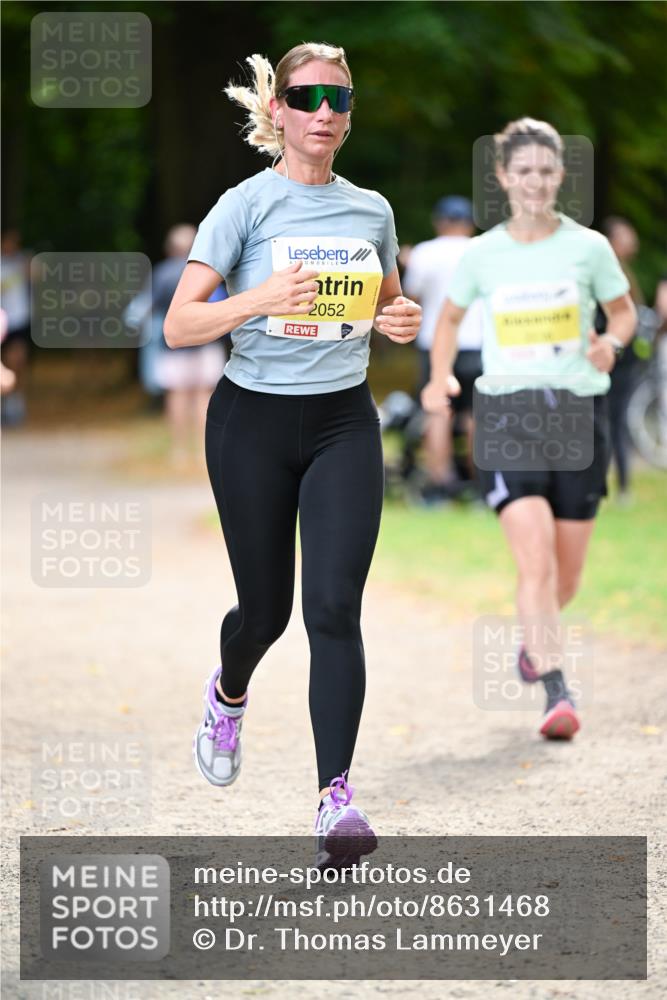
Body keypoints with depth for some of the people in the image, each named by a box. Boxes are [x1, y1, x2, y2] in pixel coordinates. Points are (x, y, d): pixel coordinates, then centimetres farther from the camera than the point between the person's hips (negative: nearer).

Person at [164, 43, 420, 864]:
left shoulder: (372, 210, 6)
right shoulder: (247, 205, -7)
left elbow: (387, 308, 21)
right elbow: (177, 325, -13)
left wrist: (402, 323, -3)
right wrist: (259, 299, -29)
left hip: (343, 425, 2)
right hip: (254, 424, -2)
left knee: (334, 606, -12)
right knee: (266, 606, 8)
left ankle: (336, 797, -14)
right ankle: (228, 694, 45)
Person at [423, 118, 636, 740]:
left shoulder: (588, 247, 3)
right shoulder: (482, 254, 5)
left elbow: (623, 310, 16)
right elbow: (450, 316, 21)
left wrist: (611, 342, -7)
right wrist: (440, 378, 5)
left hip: (578, 410, 1)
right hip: (509, 412, -1)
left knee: (566, 577, 7)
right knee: (535, 559, -19)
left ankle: (535, 636, 40)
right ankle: (557, 692, -20)